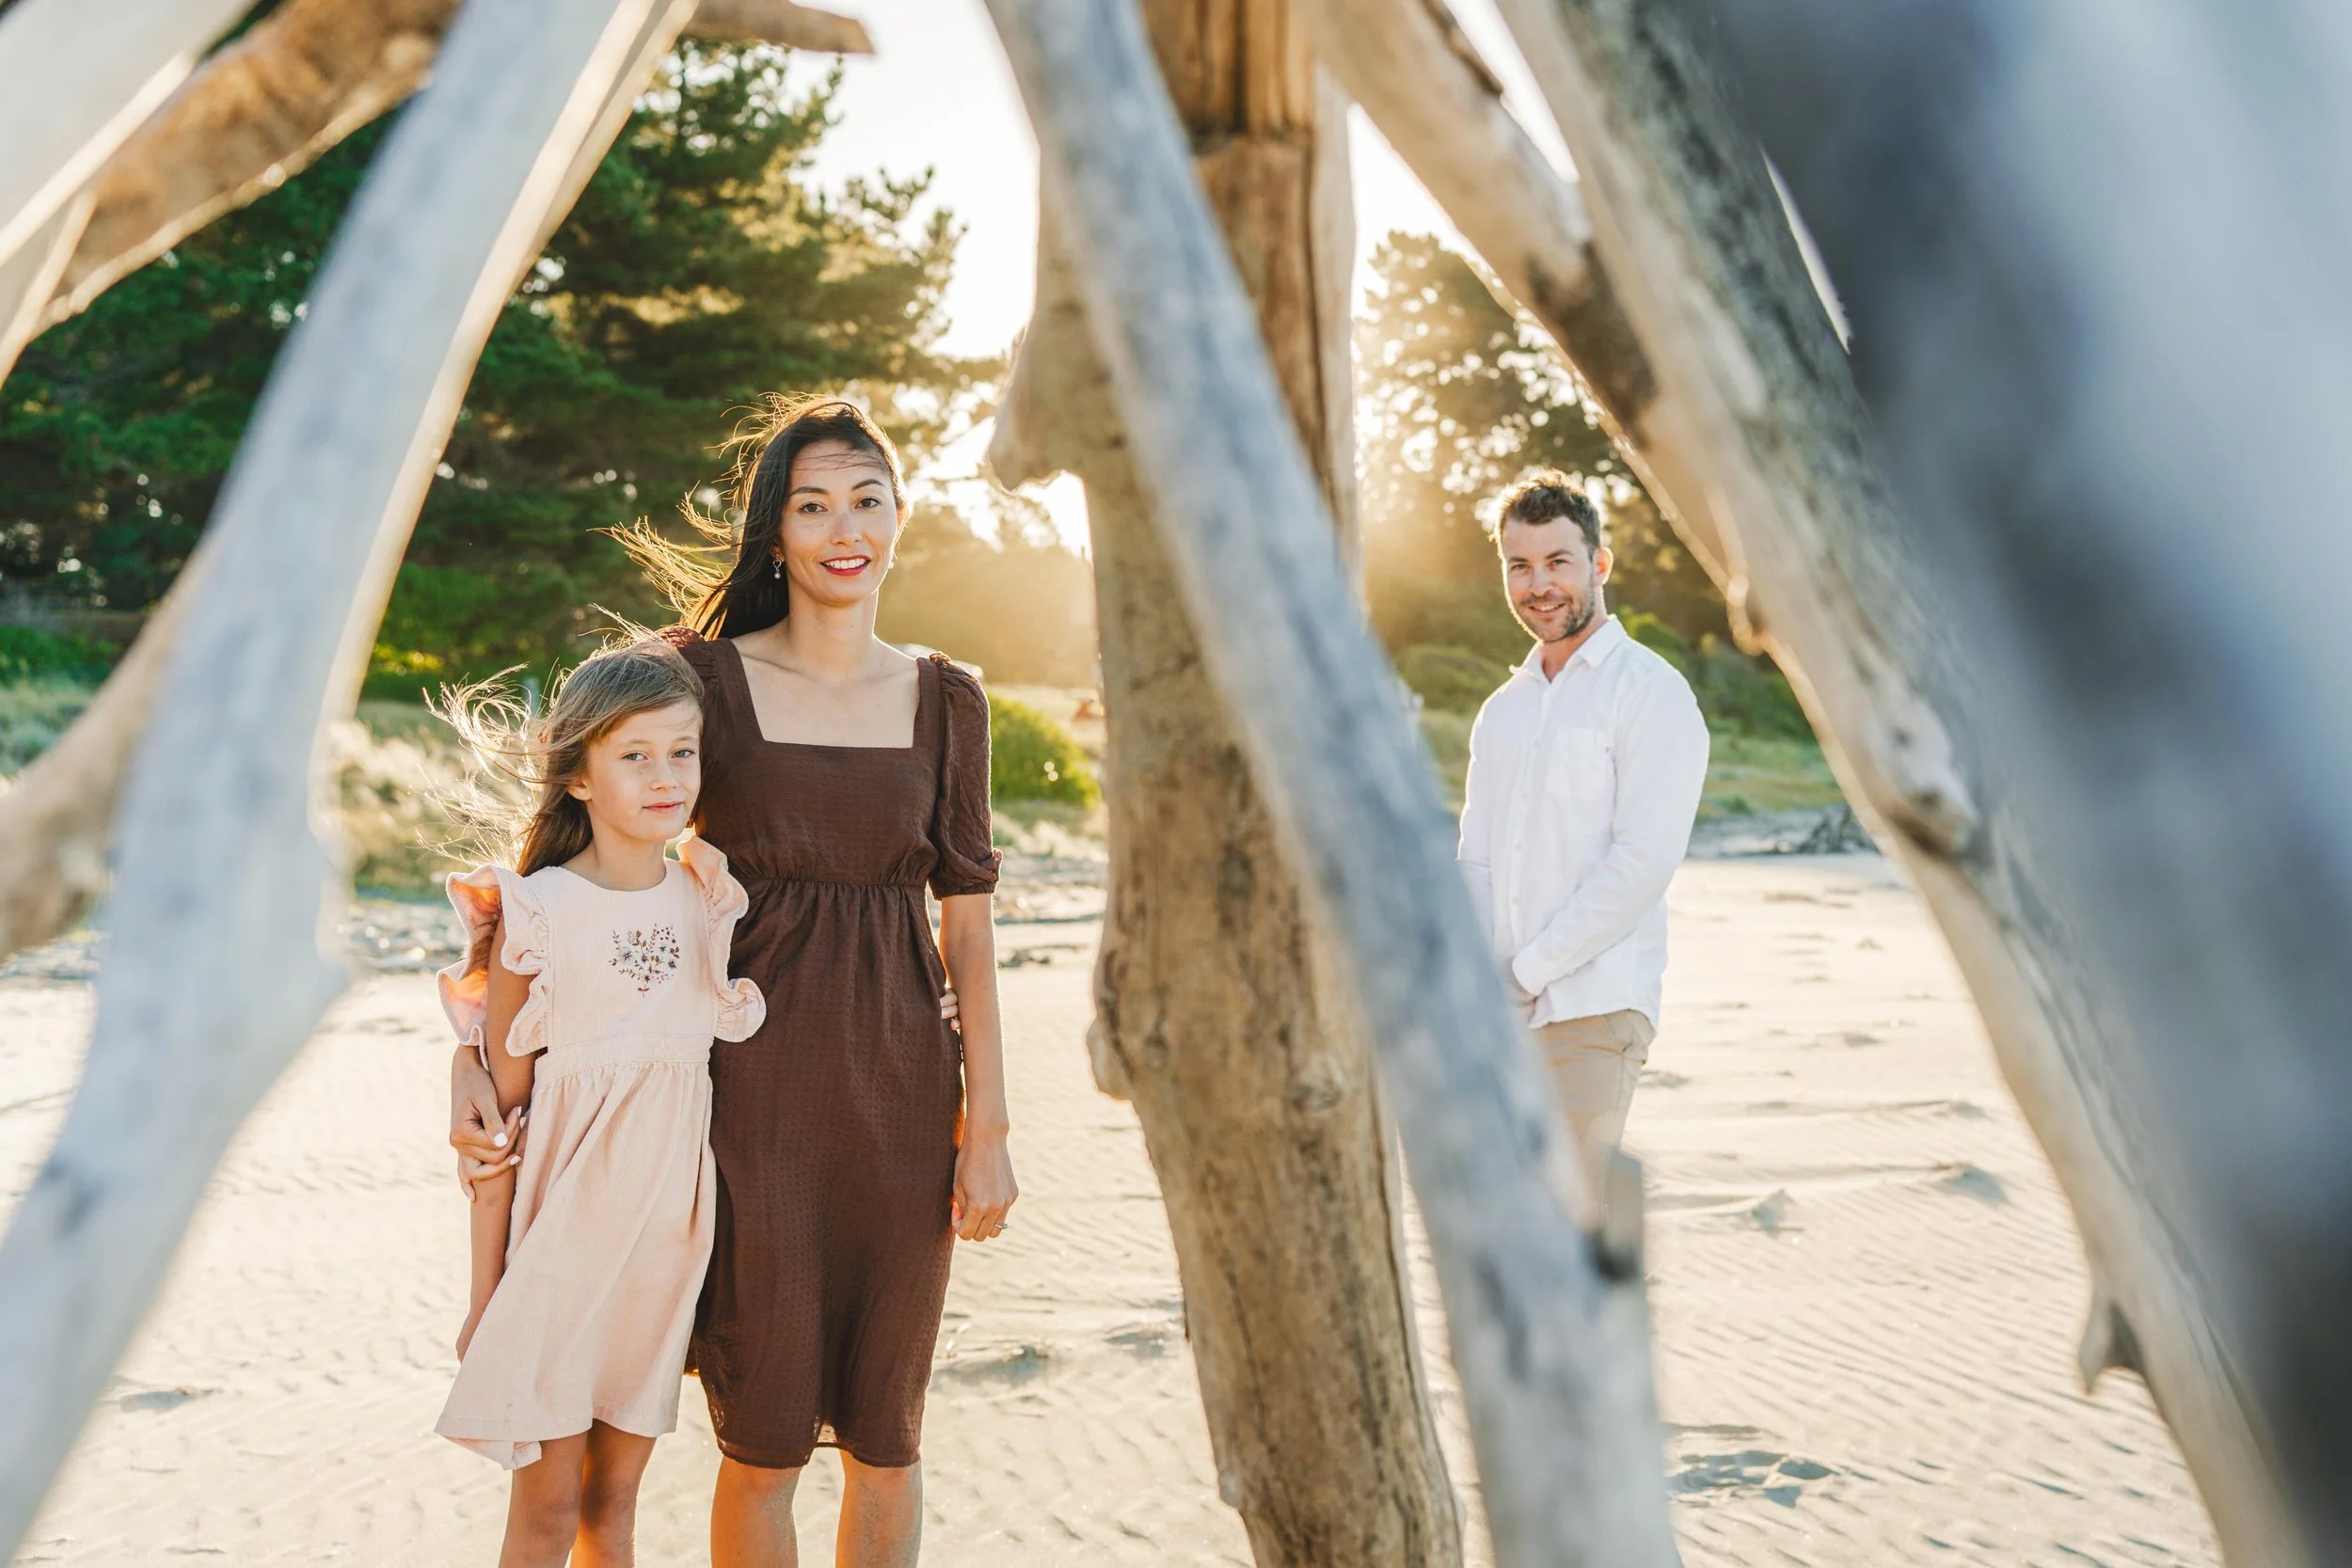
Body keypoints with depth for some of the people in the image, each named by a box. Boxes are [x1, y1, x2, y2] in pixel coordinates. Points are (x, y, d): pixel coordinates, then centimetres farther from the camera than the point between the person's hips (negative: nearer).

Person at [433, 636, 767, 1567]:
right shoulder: (535, 914, -8)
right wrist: (486, 1289, -5)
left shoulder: (710, 904, 4)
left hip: (665, 1230, 4)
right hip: (561, 1223, -4)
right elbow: (499, 1108, -6)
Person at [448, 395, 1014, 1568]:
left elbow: (967, 922, 7)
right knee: (764, 1440, 4)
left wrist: (988, 1127, 3)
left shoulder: (945, 702, 6)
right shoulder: (705, 677, -2)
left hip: (900, 1089, 2)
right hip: (755, 1085, -2)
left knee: (885, 1437, 10)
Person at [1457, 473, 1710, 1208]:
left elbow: (1645, 862, -13)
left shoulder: (1651, 691, -4)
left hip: (1593, 1009, -7)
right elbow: (1477, 858, 15)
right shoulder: (1502, 709, 20)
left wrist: (1526, 969, -13)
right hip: (1498, 1017, 7)